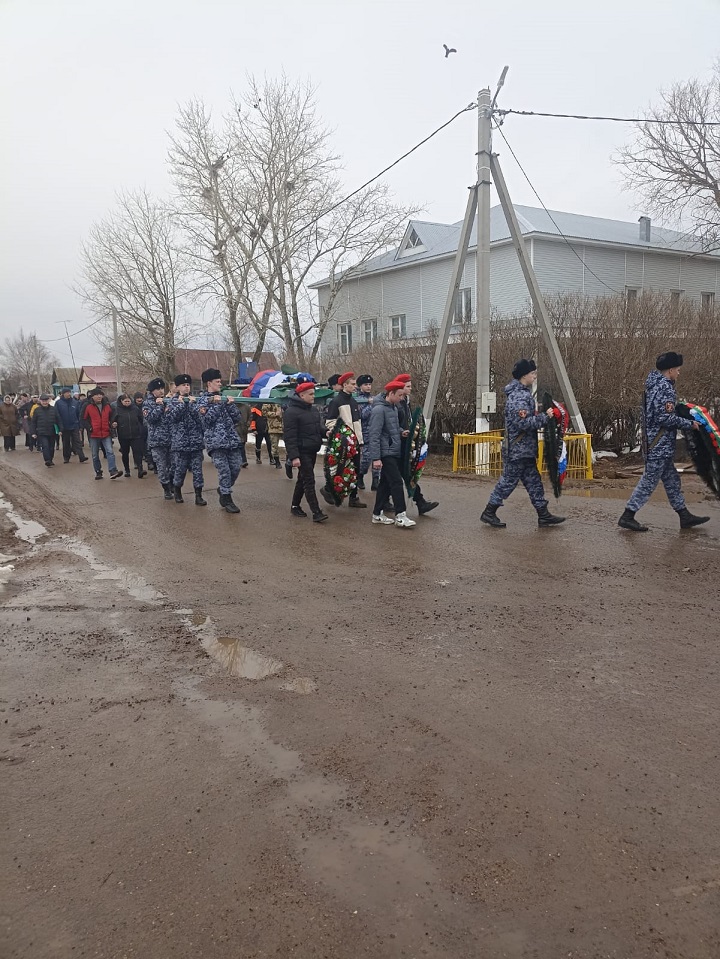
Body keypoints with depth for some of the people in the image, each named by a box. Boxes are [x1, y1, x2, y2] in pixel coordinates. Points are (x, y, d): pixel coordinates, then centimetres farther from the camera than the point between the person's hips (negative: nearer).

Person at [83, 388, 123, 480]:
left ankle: (113, 472, -19)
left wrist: (111, 426, 10)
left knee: (110, 452, -13)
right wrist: (89, 428, 0)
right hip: (94, 435, 0)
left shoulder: (107, 406, 6)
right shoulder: (88, 407, -1)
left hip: (106, 434, 1)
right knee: (95, 455, 7)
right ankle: (98, 472, 20)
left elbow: (111, 417, 21)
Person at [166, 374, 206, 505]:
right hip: (180, 441, -2)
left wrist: (192, 404, -12)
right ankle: (177, 492, 26)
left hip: (196, 440, 2)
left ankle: (198, 495, 4)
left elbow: (200, 417, -2)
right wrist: (181, 404, -14)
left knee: (197, 468, -1)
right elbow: (172, 417, -8)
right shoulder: (174, 401, 6)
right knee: (180, 468, 3)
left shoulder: (194, 400, 10)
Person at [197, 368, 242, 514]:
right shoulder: (202, 400, 2)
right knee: (224, 470, -7)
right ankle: (227, 500, 4)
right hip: (215, 440, -5)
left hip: (231, 439, 5)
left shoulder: (223, 398, 16)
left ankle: (223, 489, 29)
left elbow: (236, 417, 10)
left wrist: (230, 404, -4)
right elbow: (207, 419, -13)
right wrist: (217, 404, -14)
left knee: (235, 468, 5)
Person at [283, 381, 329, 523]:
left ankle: (295, 506, 29)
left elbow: (318, 428, 22)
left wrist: (326, 432, -1)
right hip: (302, 452, -8)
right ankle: (316, 512, -10)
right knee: (309, 481, -10)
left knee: (303, 479, 16)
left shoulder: (314, 409, 12)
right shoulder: (292, 412, -15)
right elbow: (290, 437, -18)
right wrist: (294, 456, -23)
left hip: (312, 451, 8)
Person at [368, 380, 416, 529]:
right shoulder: (379, 409, -14)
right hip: (386, 454, -9)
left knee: (386, 483, 12)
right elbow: (374, 435, -19)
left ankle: (377, 514, 19)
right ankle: (400, 516, -7)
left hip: (394, 452, 9)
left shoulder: (394, 408, 13)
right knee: (397, 482, -10)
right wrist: (376, 458, -22)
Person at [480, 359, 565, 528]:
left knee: (533, 481, 12)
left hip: (524, 448, 10)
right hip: (518, 449, -10)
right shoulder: (518, 396, -20)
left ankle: (543, 515, 18)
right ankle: (489, 513, 11)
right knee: (509, 480, 0)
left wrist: (537, 411, 6)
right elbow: (523, 422, -27)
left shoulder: (522, 392, 13)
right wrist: (545, 416, -22)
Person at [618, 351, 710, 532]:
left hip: (658, 443, 10)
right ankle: (627, 516, 1)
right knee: (649, 480, -4)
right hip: (660, 444, -10)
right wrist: (690, 424, -11)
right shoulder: (664, 387, -17)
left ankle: (685, 516, 23)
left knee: (671, 479, 15)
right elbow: (665, 418, -21)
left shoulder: (654, 383, 13)